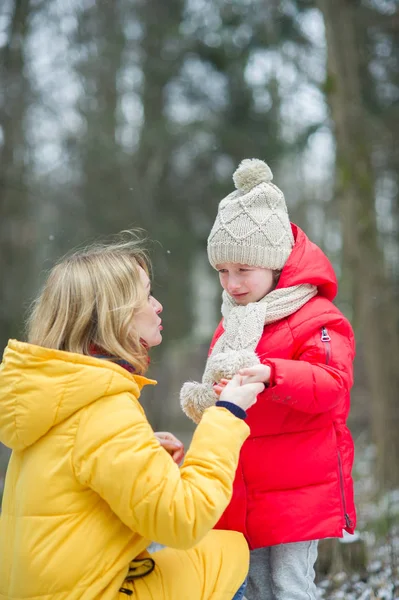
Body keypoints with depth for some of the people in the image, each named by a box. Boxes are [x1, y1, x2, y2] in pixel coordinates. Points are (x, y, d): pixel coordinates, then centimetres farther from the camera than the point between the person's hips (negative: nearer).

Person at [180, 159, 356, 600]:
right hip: (243, 492, 8)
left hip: (297, 491, -7)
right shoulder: (231, 324, 12)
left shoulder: (317, 319, -13)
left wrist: (271, 374, -43)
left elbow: (331, 383, -27)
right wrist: (204, 401, 0)